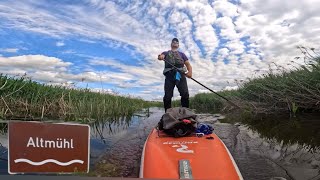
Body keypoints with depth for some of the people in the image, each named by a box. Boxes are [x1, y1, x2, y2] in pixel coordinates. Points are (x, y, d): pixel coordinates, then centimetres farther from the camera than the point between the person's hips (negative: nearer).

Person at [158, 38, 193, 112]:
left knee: (185, 94, -17)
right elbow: (161, 56, 2)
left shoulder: (181, 54, 29)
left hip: (180, 74, 1)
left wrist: (190, 72, -7)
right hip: (169, 75, 0)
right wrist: (160, 57, -25)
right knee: (167, 96, -10)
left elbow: (188, 64, 16)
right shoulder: (166, 53, 27)